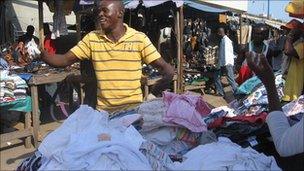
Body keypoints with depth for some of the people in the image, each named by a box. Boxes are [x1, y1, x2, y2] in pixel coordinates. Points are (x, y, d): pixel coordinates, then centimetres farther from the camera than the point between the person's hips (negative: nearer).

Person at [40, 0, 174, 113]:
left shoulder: (139, 39, -6)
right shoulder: (91, 39, 2)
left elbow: (167, 70, -6)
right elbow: (65, 60, 0)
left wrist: (152, 94, -12)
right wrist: (40, 53, -16)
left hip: (133, 108, -2)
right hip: (103, 110, 2)